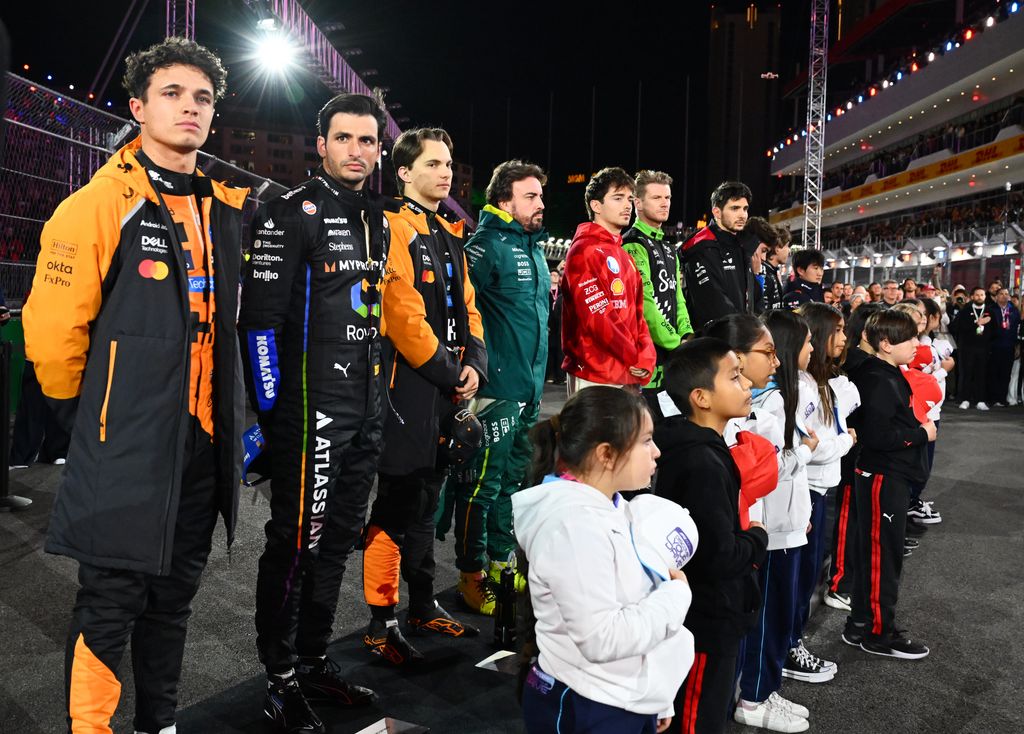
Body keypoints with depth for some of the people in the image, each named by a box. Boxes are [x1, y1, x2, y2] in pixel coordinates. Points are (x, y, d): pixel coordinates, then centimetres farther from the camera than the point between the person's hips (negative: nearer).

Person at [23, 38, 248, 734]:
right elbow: (53, 329, -12)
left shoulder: (227, 209, 8)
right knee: (111, 604, 5)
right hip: (127, 450, -6)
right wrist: (87, 411, 0)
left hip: (204, 443, 6)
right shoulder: (99, 205, -11)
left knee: (174, 598, 18)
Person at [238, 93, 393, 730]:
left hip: (368, 408, 8)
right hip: (311, 408, -8)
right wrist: (270, 411, -15)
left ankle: (314, 662, 31)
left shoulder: (378, 220, 15)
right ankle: (282, 682, 18)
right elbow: (260, 318, -13)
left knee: (339, 536, 15)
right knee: (296, 540, 2)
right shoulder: (290, 214, -8)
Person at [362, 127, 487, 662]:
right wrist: (449, 372, -14)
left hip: (451, 388, 9)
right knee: (396, 506, -2)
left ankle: (424, 607, 30)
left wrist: (474, 365, 0)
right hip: (410, 384, -9)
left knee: (426, 500, 17)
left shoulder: (450, 235, 17)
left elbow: (467, 306, 15)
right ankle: (381, 622, 11)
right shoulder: (395, 230, -10)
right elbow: (404, 316, -19)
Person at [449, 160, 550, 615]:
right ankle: (472, 576, 13)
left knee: (514, 479, 18)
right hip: (497, 387, -9)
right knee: (482, 483, 0)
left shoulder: (533, 246, 16)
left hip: (530, 387, 9)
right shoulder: (486, 245, -12)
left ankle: (501, 563, 32)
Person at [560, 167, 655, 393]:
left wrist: (647, 357, -2)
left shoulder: (625, 257, 18)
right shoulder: (584, 251, -9)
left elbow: (637, 313, 15)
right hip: (596, 375, -8)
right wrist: (635, 358, -11)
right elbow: (596, 316, -18)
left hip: (630, 375, 8)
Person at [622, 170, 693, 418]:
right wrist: (676, 342, -14)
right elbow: (644, 302, -18)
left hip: (671, 352, 9)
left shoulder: (668, 248, 19)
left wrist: (686, 335, 2)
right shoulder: (633, 245, -10)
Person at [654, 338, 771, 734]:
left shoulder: (697, 448, 4)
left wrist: (745, 539, 1)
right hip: (706, 620, -9)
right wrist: (757, 539, -11)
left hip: (704, 612, 10)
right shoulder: (702, 465, -28)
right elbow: (721, 557, -29)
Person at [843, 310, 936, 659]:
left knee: (874, 554, 16)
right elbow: (877, 435, -27)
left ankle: (861, 625, 26)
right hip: (882, 478, -10)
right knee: (882, 557, 0)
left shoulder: (887, 376, 12)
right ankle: (879, 633, 12)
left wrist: (917, 427, 3)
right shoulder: (879, 382, -19)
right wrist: (922, 433, -16)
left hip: (890, 476, 10)